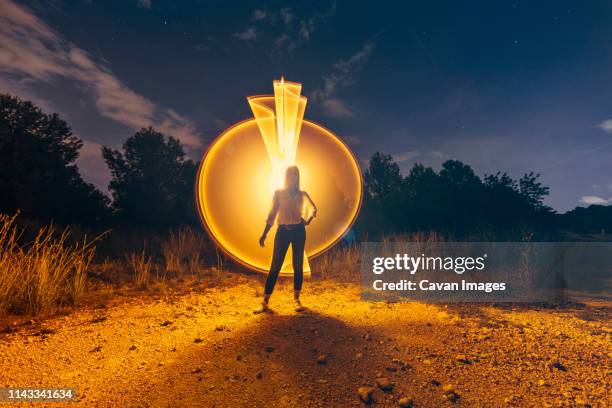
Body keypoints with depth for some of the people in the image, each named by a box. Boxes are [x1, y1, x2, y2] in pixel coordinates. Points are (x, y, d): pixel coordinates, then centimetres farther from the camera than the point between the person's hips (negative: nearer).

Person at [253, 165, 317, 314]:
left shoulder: (302, 194, 8)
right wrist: (264, 234, -1)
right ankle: (265, 302, 1)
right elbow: (272, 214, 4)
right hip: (282, 230, -1)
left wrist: (308, 220, 3)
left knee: (298, 265, 3)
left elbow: (313, 208, 22)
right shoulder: (278, 193, 6)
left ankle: (296, 299, 15)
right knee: (275, 266, -3)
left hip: (298, 231, 1)